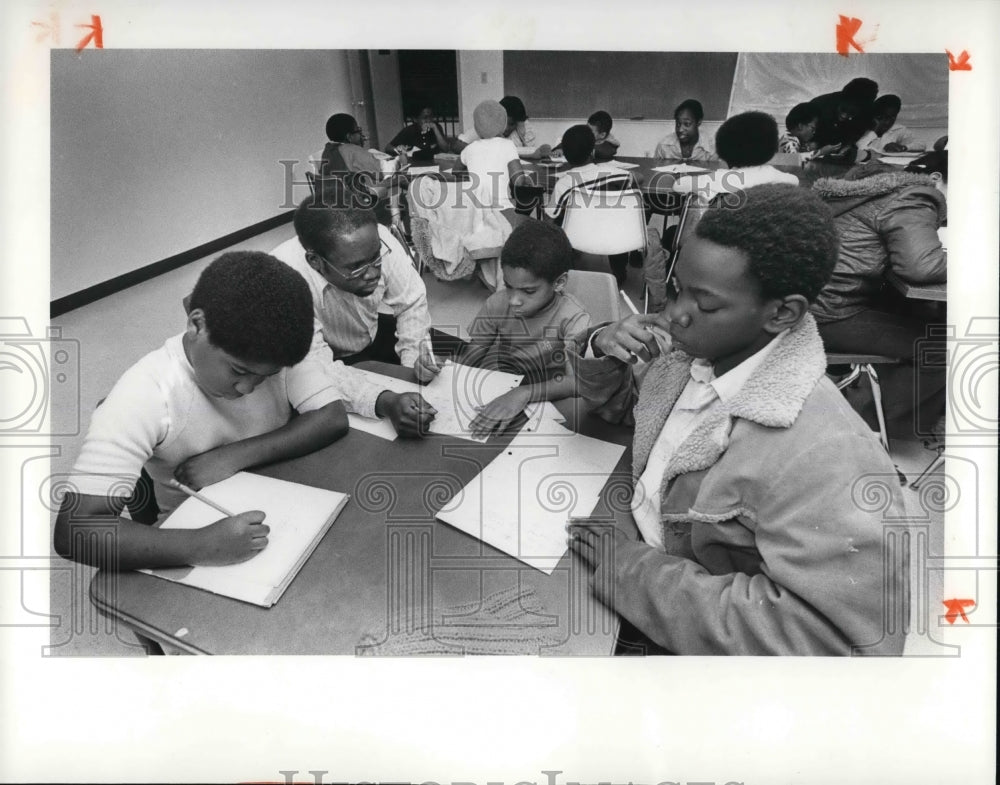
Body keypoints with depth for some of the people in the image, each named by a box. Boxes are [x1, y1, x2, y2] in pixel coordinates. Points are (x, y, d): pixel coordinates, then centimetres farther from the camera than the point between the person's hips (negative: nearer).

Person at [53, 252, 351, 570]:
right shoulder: (146, 395, -23)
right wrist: (201, 547, -39)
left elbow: (333, 419, -17)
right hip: (199, 538, -2)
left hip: (284, 512, 3)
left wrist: (235, 456, -26)